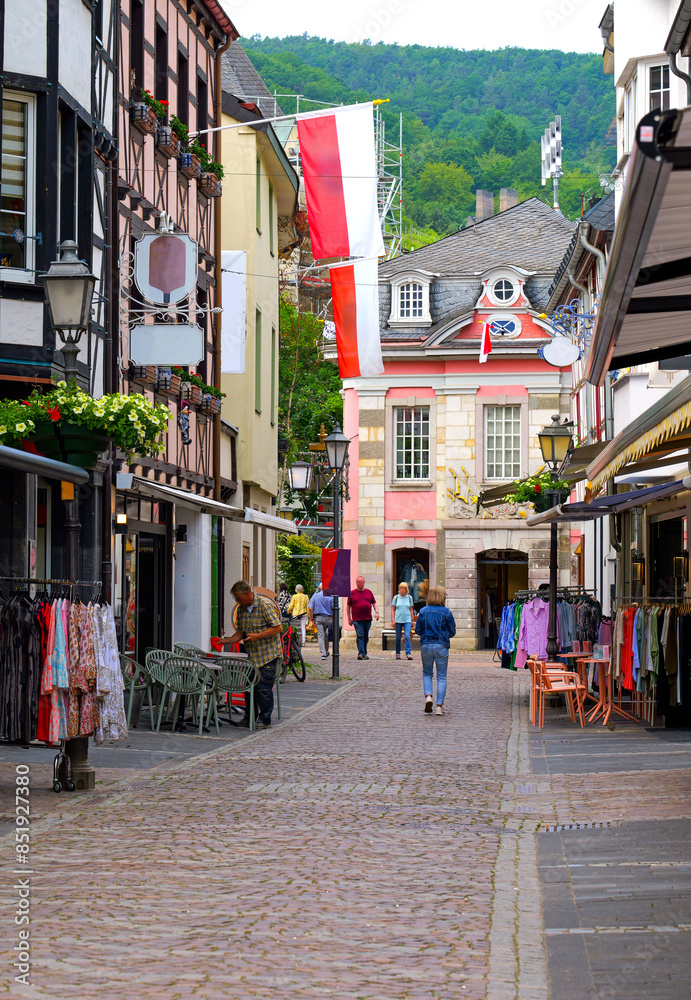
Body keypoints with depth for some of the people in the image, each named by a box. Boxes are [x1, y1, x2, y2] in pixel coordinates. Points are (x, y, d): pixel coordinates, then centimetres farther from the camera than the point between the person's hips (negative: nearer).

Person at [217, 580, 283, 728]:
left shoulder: (265, 605, -13)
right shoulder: (241, 609, 10)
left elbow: (278, 628, -15)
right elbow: (241, 632, 16)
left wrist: (258, 636, -22)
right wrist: (226, 641, 1)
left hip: (268, 655, -7)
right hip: (252, 655, 7)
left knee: (264, 687, -6)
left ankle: (264, 720, 3)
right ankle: (249, 717, 20)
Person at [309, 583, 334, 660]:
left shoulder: (315, 596, 2)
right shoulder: (330, 597, 0)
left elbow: (310, 609, -3)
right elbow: (333, 608, -4)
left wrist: (312, 619, 1)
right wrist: (333, 618, 5)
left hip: (318, 617, 0)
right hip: (328, 617, 0)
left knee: (320, 636, -1)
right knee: (327, 636, 15)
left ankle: (323, 653, -11)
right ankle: (326, 653, 26)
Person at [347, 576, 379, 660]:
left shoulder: (369, 592, 14)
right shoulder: (352, 593, 7)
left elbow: (374, 603, 18)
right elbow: (349, 606, 9)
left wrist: (377, 612, 1)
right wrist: (349, 618, 5)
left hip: (368, 619, 3)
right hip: (357, 619, -3)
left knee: (366, 637, 9)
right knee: (360, 636, -13)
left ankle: (364, 653, 18)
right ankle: (361, 653, -20)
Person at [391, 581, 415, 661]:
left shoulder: (409, 598, 7)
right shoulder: (396, 598, 5)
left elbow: (411, 610, 13)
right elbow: (392, 610, 6)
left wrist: (412, 620, 11)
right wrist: (393, 620, -2)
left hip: (407, 620, 0)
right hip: (398, 620, 0)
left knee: (407, 636, -13)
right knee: (398, 638, 4)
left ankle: (409, 653, -13)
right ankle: (398, 653, 15)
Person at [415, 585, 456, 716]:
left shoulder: (423, 611, -1)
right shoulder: (446, 612, -6)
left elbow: (418, 630, 2)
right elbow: (452, 631, 1)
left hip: (426, 645, 2)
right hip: (442, 646, -2)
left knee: (427, 673, 18)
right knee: (441, 677, 6)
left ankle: (428, 696, -6)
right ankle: (439, 705, 1)